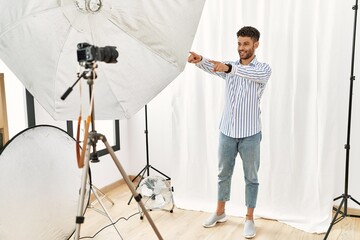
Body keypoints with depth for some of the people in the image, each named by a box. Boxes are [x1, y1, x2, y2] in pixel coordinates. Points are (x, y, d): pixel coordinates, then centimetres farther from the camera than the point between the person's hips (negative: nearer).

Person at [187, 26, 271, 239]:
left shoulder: (264, 69, -6)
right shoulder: (229, 66, 5)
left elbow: (253, 74, -31)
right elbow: (211, 67, -16)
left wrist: (229, 68, -49)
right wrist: (199, 60, -41)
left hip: (250, 134, -3)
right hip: (227, 131, 4)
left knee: (251, 177, 8)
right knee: (224, 173, 15)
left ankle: (250, 219, 22)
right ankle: (220, 212, 32)